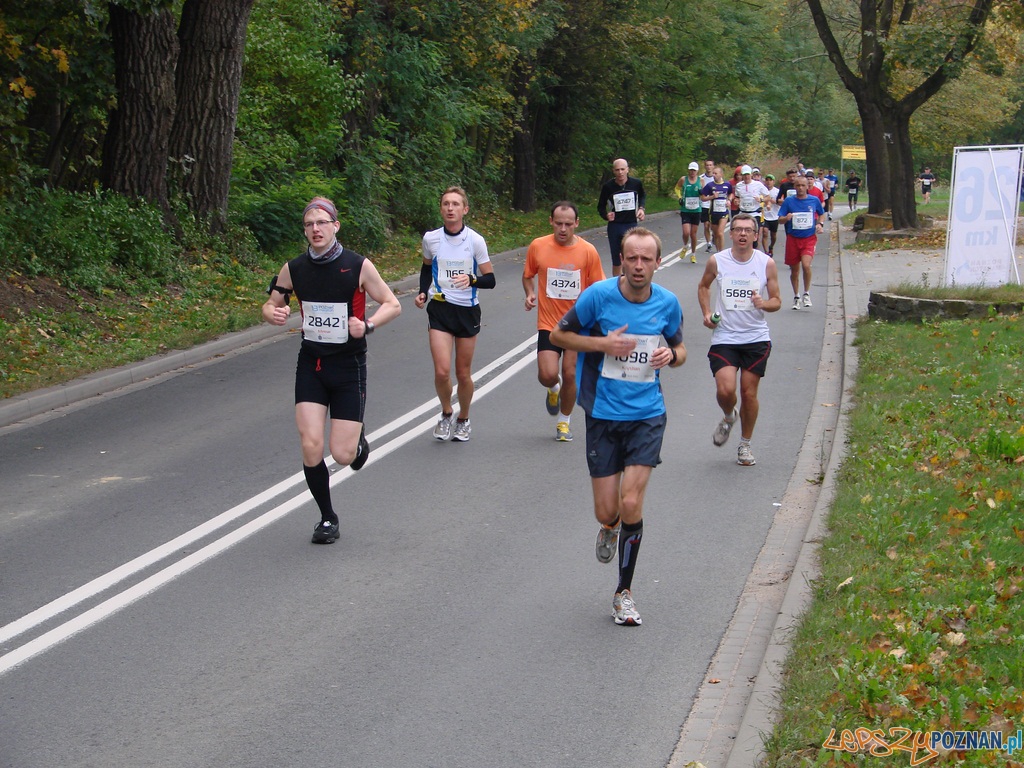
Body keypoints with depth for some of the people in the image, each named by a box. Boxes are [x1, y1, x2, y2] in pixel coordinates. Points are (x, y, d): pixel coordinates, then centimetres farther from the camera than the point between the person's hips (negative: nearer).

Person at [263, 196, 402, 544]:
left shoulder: (358, 266, -10)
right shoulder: (294, 269, -2)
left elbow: (392, 304, -3)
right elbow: (271, 304, 10)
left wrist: (368, 325, -22)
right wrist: (274, 313, -14)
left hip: (349, 368, -2)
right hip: (310, 365, 2)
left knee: (343, 455, -7)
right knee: (310, 447, -9)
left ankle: (358, 439, 33)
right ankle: (327, 518, 12)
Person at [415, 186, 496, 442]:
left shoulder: (475, 240, -7)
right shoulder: (430, 238, -1)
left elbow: (490, 279, -4)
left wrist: (472, 279, -24)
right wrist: (422, 292, 3)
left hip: (467, 310, 0)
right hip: (439, 308, 1)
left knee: (463, 373, 7)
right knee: (442, 371, -12)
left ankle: (463, 420, 30)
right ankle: (446, 413, 16)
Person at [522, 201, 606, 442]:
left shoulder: (588, 251, -5)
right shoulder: (538, 246, -3)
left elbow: (597, 286, 4)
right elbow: (528, 275, 13)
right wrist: (530, 294, -5)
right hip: (548, 322, 0)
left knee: (570, 375, 1)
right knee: (547, 374, -13)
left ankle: (563, 422, 24)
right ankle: (554, 389, 26)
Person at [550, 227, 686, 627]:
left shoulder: (668, 303, -1)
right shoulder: (598, 295, -10)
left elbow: (679, 348, 15)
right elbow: (559, 334, 0)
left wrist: (671, 355, -10)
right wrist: (603, 344, -15)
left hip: (647, 416, 1)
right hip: (603, 415, -1)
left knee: (631, 504, -11)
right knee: (607, 511, 1)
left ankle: (624, 593, 7)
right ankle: (610, 528, 42)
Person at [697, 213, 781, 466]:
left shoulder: (766, 263, -2)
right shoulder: (717, 261, -2)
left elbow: (777, 301, 5)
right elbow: (703, 286, 18)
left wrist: (763, 303, -18)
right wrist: (706, 312, 3)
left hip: (756, 339, 0)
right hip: (724, 338, 0)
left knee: (749, 393, 2)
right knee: (725, 390, -15)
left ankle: (745, 445, 22)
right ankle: (728, 417, 21)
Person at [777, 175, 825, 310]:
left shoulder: (814, 200, 2)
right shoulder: (788, 201, -1)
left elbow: (821, 214, 20)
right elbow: (780, 219, -2)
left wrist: (820, 224, 1)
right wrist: (786, 218, -23)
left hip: (809, 238, -1)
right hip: (793, 239, 1)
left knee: (806, 265, -22)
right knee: (794, 270, 8)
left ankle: (807, 293, -2)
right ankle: (796, 297, 26)